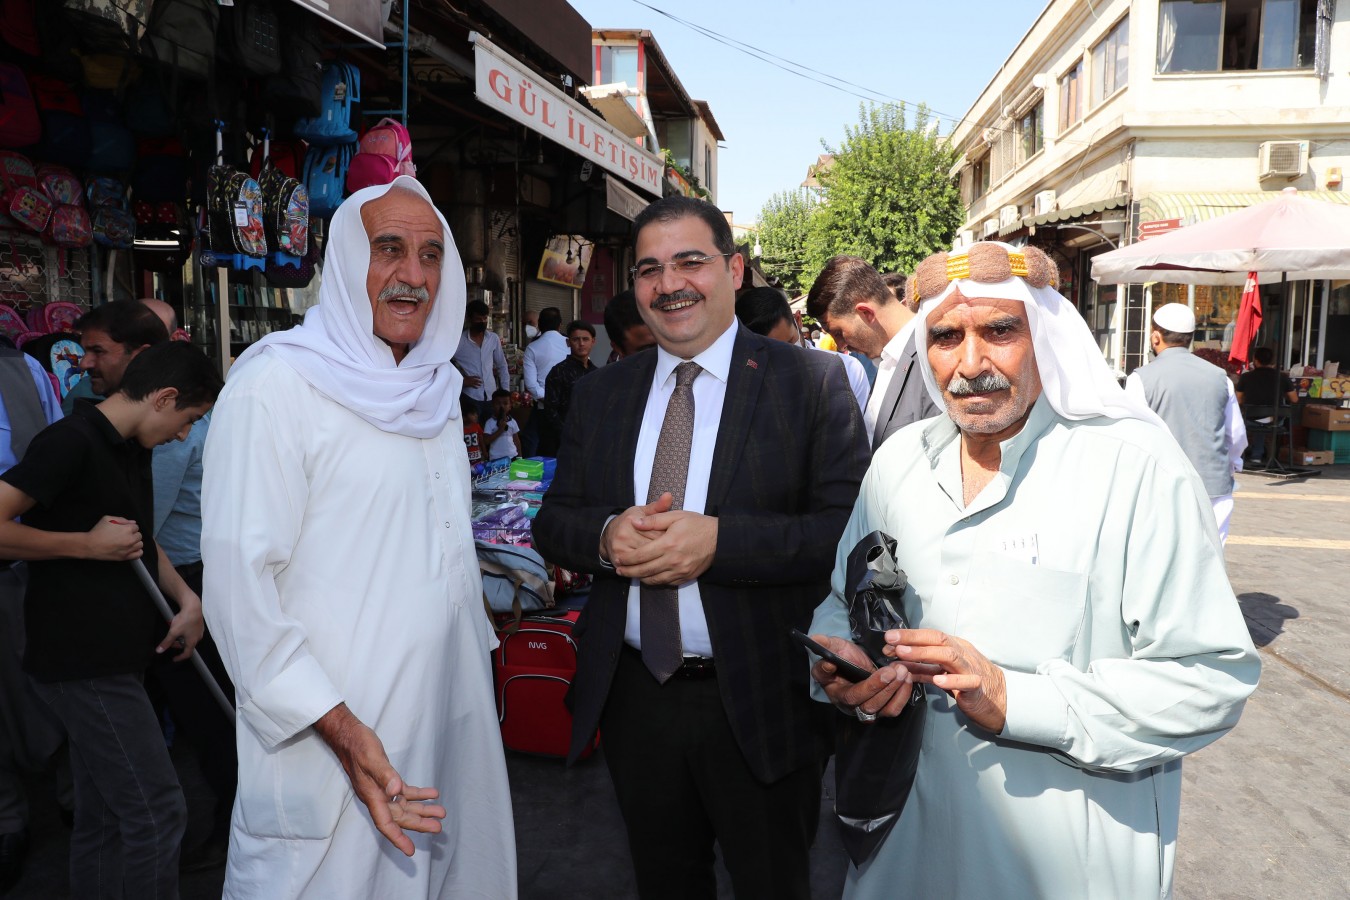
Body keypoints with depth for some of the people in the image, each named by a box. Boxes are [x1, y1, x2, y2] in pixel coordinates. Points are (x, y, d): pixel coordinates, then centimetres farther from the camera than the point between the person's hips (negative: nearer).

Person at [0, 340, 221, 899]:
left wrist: (187, 600, 9)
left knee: (104, 818, 16)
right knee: (156, 811, -7)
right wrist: (89, 545, -16)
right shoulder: (71, 442, -15)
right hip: (82, 661, -9)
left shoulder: (133, 450, 13)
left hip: (113, 658, 9)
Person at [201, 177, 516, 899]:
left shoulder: (435, 387, 10)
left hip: (452, 719, 7)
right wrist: (341, 729, -23)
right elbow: (238, 581, -19)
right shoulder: (276, 384, -14)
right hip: (331, 739, -7)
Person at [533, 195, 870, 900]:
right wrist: (606, 536, -16)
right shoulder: (598, 394, 6)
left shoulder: (810, 381, -8)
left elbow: (850, 527, -15)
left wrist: (720, 540, -27)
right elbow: (552, 523, 6)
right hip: (632, 697, 4)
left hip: (760, 702, -4)